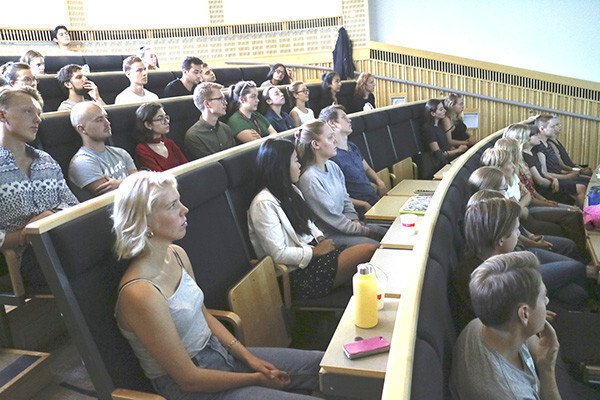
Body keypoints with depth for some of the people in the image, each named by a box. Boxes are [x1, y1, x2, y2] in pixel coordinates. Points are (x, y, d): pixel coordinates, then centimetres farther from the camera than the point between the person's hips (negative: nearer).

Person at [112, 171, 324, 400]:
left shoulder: (176, 254, -3)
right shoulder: (140, 293, -27)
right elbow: (189, 379, -20)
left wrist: (248, 357, -1)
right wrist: (256, 378, -10)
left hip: (221, 352, 7)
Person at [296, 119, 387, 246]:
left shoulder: (333, 166, 3)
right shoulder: (310, 179, -24)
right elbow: (332, 218, -21)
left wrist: (355, 221, -4)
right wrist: (364, 230, -14)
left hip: (346, 224, 9)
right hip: (328, 235, -9)